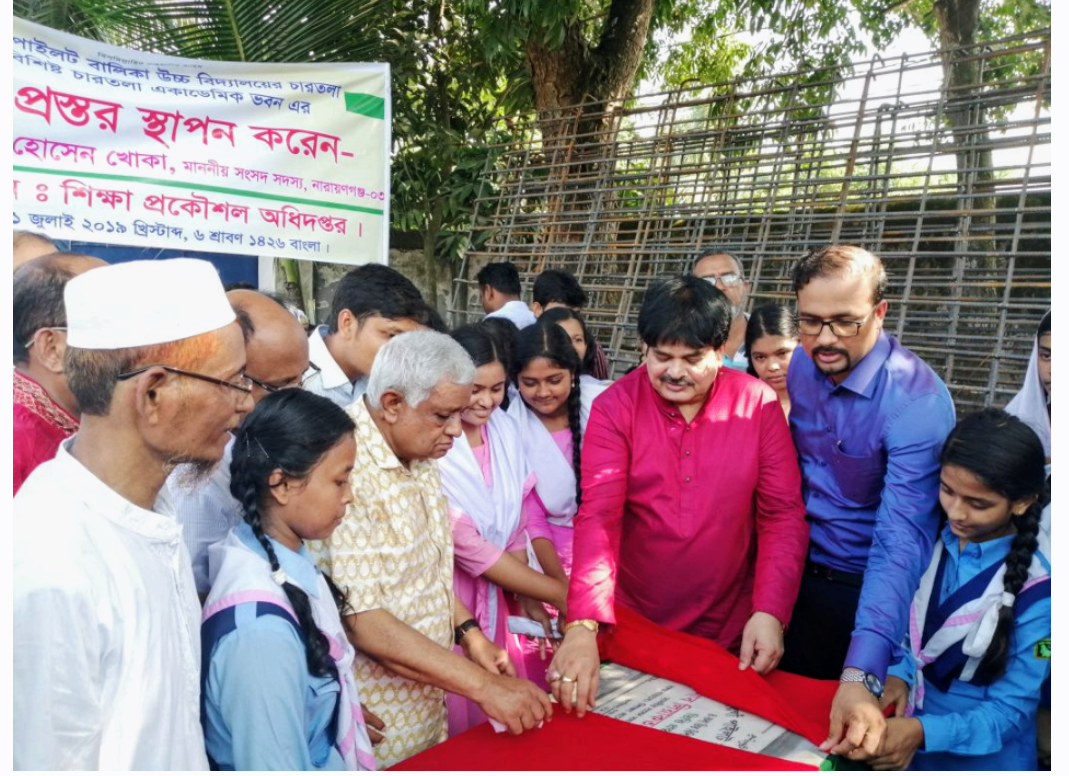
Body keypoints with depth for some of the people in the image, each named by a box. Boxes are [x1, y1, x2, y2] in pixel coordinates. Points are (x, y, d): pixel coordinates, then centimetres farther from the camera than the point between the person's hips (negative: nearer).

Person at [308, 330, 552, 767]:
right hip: (376, 727, -7)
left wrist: (468, 631, 1)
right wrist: (483, 686, -25)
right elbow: (359, 619, -27)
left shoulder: (418, 456, 1)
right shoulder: (346, 472, -26)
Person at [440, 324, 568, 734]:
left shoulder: (506, 430, -1)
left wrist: (526, 595, -3)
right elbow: (466, 545, -19)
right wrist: (558, 593, -15)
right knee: (456, 727, 9)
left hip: (496, 597, 6)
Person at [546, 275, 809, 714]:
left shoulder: (758, 405, -8)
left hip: (732, 630, 1)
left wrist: (771, 611, -18)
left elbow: (783, 514, -7)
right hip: (634, 625, 0)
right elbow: (598, 515, -20)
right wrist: (583, 624, -32)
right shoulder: (614, 408, -11)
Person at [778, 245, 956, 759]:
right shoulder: (799, 367, -8)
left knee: (844, 739, 15)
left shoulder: (918, 401, -26)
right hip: (798, 576, 5)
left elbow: (901, 541, -34)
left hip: (865, 590, -4)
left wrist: (860, 677, -42)